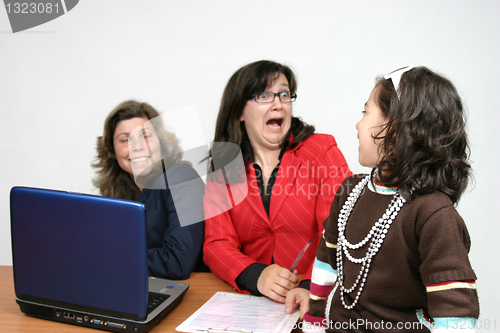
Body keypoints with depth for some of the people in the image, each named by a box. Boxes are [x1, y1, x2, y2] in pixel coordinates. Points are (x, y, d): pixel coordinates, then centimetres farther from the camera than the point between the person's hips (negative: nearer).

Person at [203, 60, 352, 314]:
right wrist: (256, 276, -18)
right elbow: (217, 244, 2)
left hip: (316, 301, -1)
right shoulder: (222, 168, 9)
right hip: (252, 300, 2)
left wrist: (313, 286, -25)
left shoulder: (322, 151, 3)